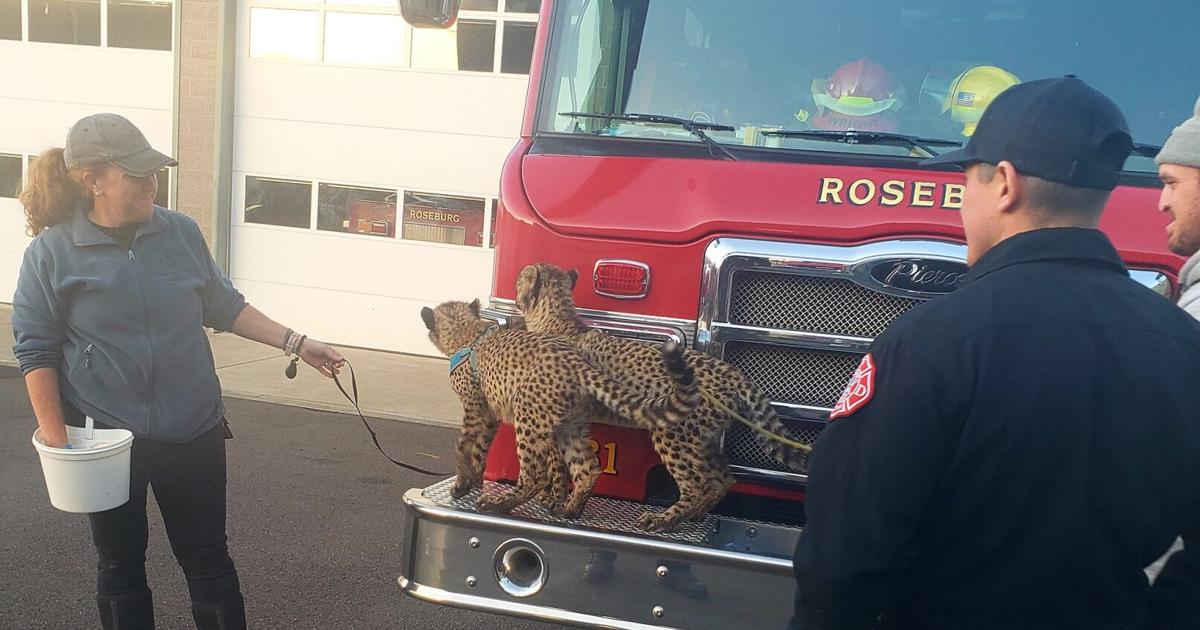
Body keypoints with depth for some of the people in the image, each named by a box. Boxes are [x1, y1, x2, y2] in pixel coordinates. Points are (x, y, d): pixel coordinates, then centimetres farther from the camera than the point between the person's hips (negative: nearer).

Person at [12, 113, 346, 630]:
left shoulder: (180, 232, 0)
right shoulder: (50, 252, -7)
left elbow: (223, 306, 10)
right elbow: (36, 349, -5)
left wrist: (295, 344, 4)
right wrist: (55, 436, -10)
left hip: (194, 433, 2)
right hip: (105, 437, -2)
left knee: (208, 561, 11)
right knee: (120, 566, 15)